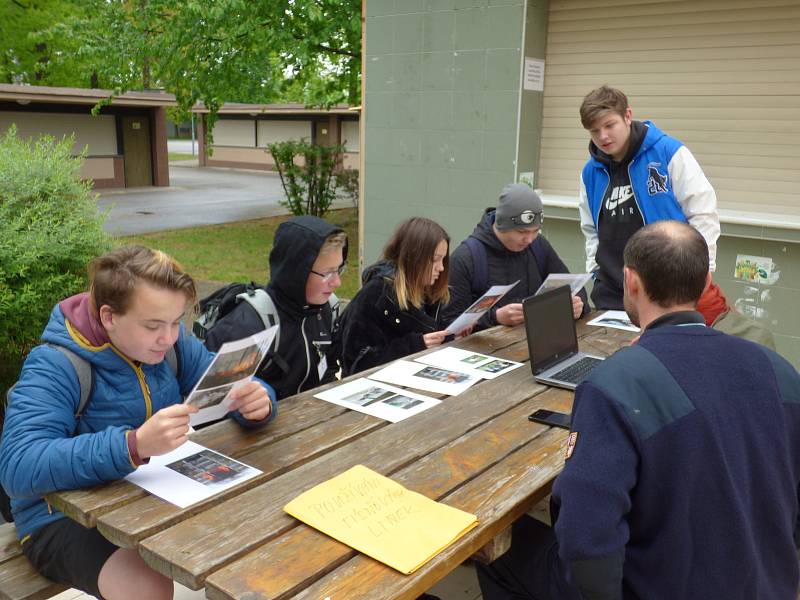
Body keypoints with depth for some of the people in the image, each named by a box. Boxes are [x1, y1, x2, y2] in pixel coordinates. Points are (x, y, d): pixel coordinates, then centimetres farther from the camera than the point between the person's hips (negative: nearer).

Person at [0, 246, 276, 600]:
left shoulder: (170, 343, -5)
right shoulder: (55, 366, -22)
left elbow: (227, 388, 1)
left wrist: (257, 402, -25)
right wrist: (134, 445, -47)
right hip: (68, 515, -5)